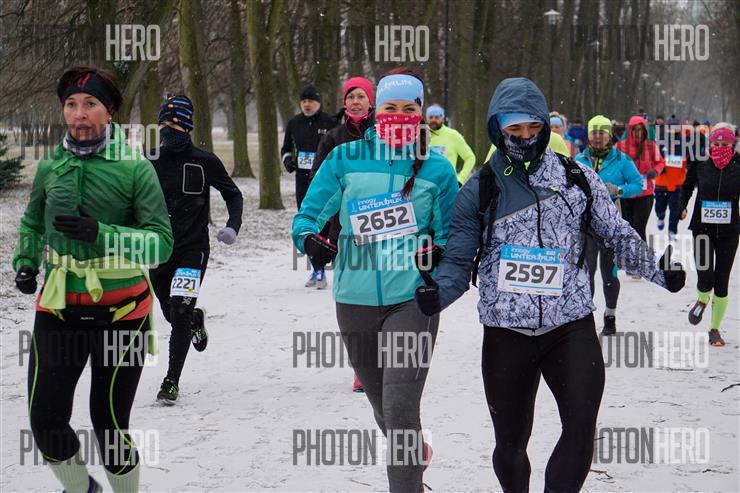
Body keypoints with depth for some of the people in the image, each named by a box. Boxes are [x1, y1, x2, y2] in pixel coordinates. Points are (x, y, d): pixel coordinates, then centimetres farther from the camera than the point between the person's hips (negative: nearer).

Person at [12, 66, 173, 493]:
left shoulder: (135, 169, -9)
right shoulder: (51, 166, 2)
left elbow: (161, 243, -15)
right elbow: (33, 224, 21)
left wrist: (99, 233, -27)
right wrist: (25, 263, 5)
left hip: (121, 310, -3)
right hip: (59, 309, 3)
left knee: (109, 424, 0)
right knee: (46, 422, 1)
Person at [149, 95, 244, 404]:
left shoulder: (204, 162, -4)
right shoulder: (150, 162, 2)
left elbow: (233, 195, 7)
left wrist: (233, 226, -9)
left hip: (193, 248, -4)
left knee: (180, 313, -15)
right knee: (172, 314, 17)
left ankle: (172, 381, -7)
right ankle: (196, 320, 54)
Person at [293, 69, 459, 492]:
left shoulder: (437, 169, 0)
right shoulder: (346, 159, 1)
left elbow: (451, 234, 5)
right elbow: (309, 214, 4)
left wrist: (440, 252, -18)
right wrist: (309, 238, -18)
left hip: (413, 299, -3)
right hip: (356, 298, 3)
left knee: (400, 405, -17)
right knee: (381, 405, 18)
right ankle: (415, 455, 47)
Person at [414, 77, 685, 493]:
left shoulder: (578, 178, 5)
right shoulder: (480, 190, 4)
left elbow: (618, 234, 13)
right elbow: (458, 260, 5)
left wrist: (659, 270, -2)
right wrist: (437, 294, -15)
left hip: (572, 327, 0)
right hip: (506, 333, 0)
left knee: (581, 431, -13)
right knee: (511, 441, 8)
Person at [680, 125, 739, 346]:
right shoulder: (700, 165, -3)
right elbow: (688, 186, 15)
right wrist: (683, 206, 5)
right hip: (703, 229, 0)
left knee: (721, 283, 4)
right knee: (705, 279, -13)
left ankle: (715, 329, 21)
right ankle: (702, 301, 25)